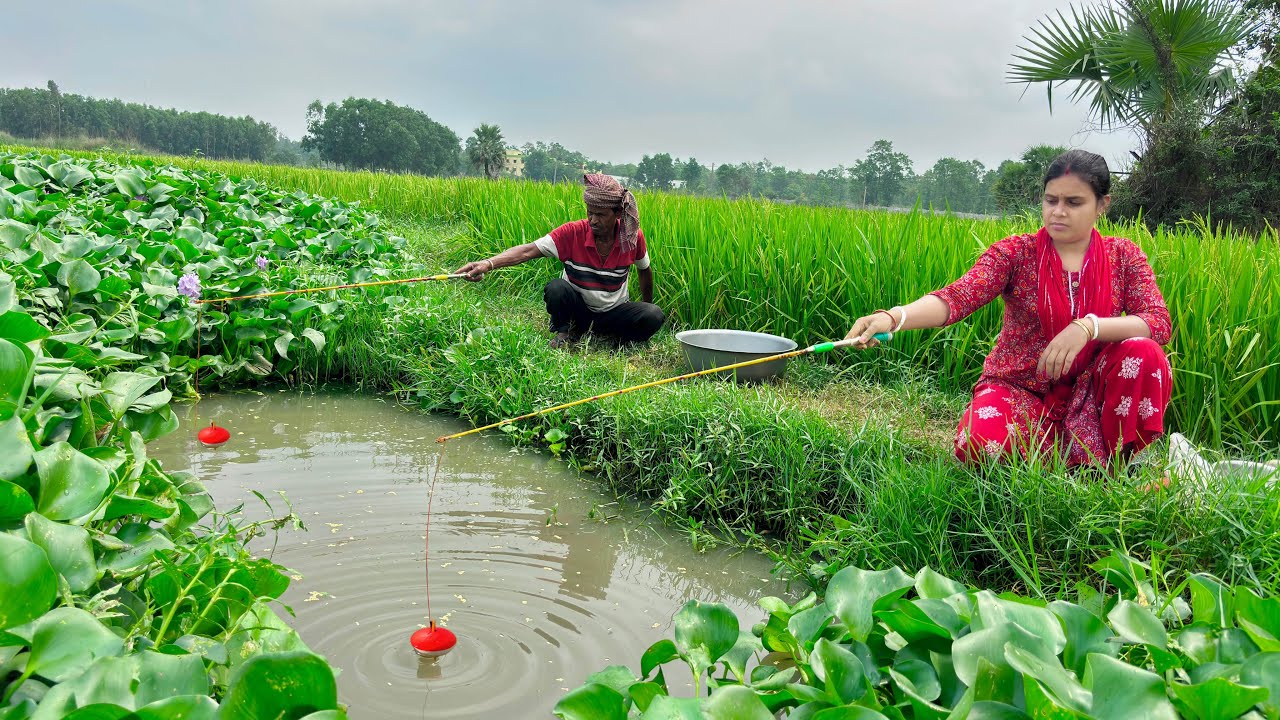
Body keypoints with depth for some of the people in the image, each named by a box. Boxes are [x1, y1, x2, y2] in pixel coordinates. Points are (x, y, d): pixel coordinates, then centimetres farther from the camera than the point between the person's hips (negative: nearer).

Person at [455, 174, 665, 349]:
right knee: (556, 288, -34)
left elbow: (645, 270, 6)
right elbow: (528, 250, -32)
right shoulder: (573, 233, -22)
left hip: (614, 313, 2)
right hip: (577, 308, -1)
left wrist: (646, 306, 15)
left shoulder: (633, 237, -14)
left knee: (655, 316, -25)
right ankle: (565, 331, -4)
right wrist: (488, 263, -48)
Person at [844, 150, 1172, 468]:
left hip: (1086, 392, 2)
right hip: (1019, 388, -1)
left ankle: (1116, 466, -6)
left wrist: (1088, 326, -30)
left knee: (1144, 353, -27)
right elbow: (958, 296, -23)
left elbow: (1160, 323, -12)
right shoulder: (1017, 252, -6)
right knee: (981, 444, -33)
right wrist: (892, 317, -42)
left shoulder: (1124, 256, 1)